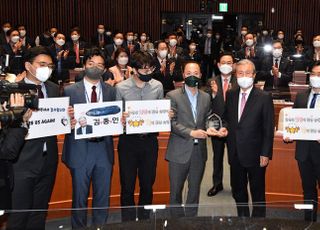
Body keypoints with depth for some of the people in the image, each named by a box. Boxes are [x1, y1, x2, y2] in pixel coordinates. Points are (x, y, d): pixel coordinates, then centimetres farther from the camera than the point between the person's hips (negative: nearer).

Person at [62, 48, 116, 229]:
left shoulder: (112, 91, 7)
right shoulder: (70, 90, 1)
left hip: (104, 149, 2)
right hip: (80, 150, -2)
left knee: (103, 196, 12)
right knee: (80, 197, 8)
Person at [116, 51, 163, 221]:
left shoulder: (158, 86, 1)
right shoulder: (121, 88, -6)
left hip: (150, 139, 2)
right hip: (128, 140, -2)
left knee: (148, 184, 14)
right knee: (127, 185, 6)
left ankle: (144, 219, 32)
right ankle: (128, 221, 24)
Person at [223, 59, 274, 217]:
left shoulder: (264, 97, -8)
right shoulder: (230, 95, 5)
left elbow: (268, 129, -9)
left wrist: (266, 154, -12)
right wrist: (226, 130, -5)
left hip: (255, 154, -4)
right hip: (235, 154, 4)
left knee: (258, 193, 10)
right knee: (238, 191, 17)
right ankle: (242, 216, 35)